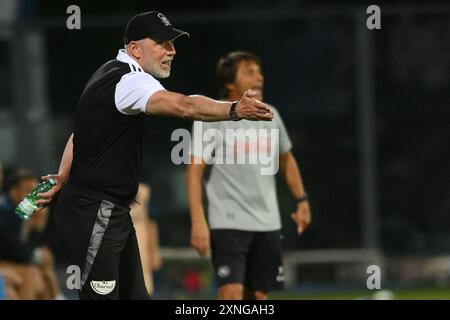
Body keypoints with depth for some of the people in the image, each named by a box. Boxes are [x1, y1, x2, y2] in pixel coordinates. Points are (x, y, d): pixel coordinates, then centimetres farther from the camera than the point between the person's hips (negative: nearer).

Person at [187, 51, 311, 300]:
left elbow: (286, 160, 24)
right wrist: (198, 223, -19)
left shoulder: (269, 116, 9)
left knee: (258, 295, 8)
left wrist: (302, 200, 17)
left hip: (268, 223, 6)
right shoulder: (211, 119, -8)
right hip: (228, 223, -6)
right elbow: (195, 172, -11)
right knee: (231, 292, -17)